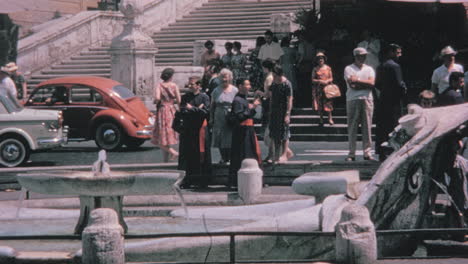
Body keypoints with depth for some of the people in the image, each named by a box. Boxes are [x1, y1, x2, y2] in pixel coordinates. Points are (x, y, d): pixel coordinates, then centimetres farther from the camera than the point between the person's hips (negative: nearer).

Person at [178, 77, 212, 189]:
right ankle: (187, 181, 4)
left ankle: (201, 181, 4)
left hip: (200, 129, -2)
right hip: (187, 129, 2)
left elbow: (206, 112, -12)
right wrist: (197, 109, -10)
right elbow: (182, 111, -4)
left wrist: (191, 109, -8)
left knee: (201, 153, -1)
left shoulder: (204, 97, 0)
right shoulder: (185, 97, 8)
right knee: (187, 155, 1)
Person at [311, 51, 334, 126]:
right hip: (318, 88, 1)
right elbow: (313, 79, 3)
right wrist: (320, 81, -12)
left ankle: (330, 119, -4)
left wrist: (327, 81, -12)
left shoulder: (328, 68, 7)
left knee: (328, 103, -8)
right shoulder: (315, 69, 6)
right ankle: (321, 120, 6)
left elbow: (331, 78, 8)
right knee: (319, 104, -1)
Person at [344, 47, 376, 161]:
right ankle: (351, 153, 1)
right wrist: (366, 84, -4)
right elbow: (352, 85, -8)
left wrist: (357, 80, -6)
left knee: (367, 126, 0)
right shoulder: (348, 69, 6)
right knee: (352, 127, -3)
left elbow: (372, 83, -1)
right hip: (353, 100, -3)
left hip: (367, 99, 3)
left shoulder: (369, 69, 16)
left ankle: (367, 152, 2)